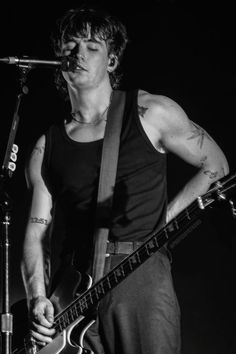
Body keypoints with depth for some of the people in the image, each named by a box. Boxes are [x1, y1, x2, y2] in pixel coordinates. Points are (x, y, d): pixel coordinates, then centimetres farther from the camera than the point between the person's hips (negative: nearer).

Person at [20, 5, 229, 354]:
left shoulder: (152, 113, 5)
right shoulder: (47, 148, 13)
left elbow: (215, 165, 13)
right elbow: (36, 233, 10)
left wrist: (162, 223, 3)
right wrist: (37, 298, -8)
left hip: (142, 281, -3)